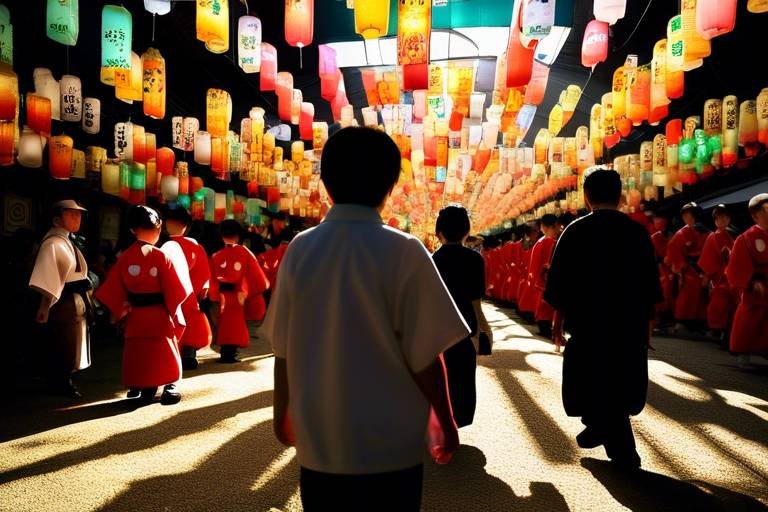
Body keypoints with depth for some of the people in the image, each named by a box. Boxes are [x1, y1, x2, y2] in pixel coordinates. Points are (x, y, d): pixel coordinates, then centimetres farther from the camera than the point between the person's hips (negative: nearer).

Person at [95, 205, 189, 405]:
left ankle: (140, 389, 21)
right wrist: (172, 309, 1)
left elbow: (111, 290, -1)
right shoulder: (161, 256, -15)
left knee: (138, 354, 16)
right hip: (159, 316, -3)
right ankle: (169, 389, 14)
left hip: (135, 317, 4)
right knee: (164, 354, 10)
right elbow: (177, 289, -14)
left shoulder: (124, 257, -3)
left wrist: (120, 310, 10)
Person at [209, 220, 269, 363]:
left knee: (225, 323, 14)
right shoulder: (245, 253, -7)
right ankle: (229, 354, 5)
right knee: (236, 323, 6)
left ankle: (226, 352, 19)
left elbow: (212, 280, 0)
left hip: (223, 296, 2)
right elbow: (257, 276, -4)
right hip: (239, 296, -2)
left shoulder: (216, 256, -1)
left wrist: (216, 297, 10)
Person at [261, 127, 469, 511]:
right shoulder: (403, 251, -15)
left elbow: (284, 350, -1)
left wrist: (281, 414, 14)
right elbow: (424, 358, -13)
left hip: (318, 443, 3)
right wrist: (447, 423, 2)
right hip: (391, 447, -3)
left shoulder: (300, 249, -6)